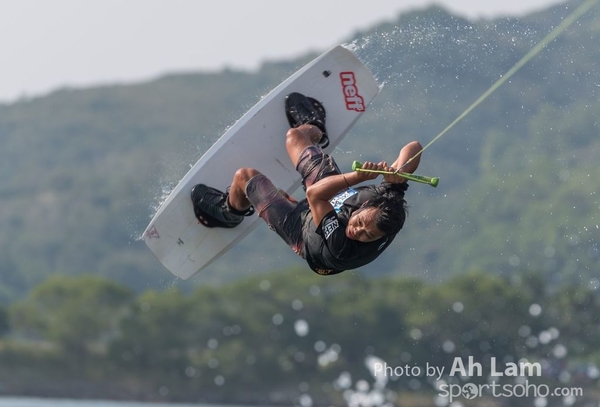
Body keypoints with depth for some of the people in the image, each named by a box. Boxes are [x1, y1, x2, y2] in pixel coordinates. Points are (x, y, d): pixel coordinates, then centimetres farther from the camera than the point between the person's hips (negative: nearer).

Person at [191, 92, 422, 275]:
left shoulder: (341, 249, -52)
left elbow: (314, 194, -51)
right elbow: (413, 148, -35)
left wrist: (358, 176, -61)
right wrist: (397, 175, -55)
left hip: (300, 227, -5)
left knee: (245, 176, 12)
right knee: (294, 136, 21)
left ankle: (228, 212, 53)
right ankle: (314, 129, 65)